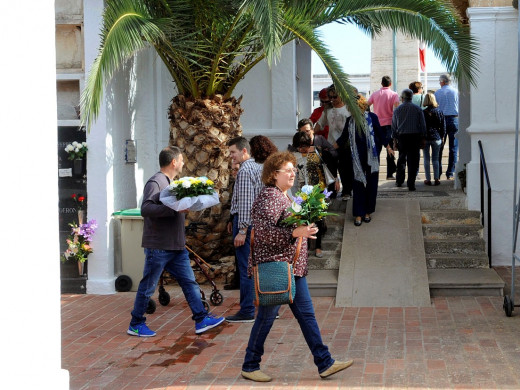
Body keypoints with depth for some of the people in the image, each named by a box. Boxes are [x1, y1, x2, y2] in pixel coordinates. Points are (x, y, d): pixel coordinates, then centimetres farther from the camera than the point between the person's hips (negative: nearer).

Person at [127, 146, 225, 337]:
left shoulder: (172, 183, 16)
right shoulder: (155, 182, -15)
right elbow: (145, 209, -28)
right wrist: (173, 208, -34)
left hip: (177, 246, 9)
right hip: (158, 247, -9)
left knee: (189, 282, 7)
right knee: (147, 287, 3)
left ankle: (201, 320, 10)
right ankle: (135, 325, 15)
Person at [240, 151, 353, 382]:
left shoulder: (285, 196, 16)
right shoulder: (269, 197, -15)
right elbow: (264, 231, -25)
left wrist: (305, 230, 16)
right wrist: (295, 233, -31)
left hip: (293, 268, 10)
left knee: (306, 315, 8)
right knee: (266, 317, 0)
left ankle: (324, 363, 10)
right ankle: (250, 366, 13)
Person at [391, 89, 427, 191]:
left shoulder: (397, 110, 3)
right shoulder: (418, 109, 0)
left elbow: (394, 126, 8)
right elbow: (423, 125, 2)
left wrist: (395, 139, 15)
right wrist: (423, 138, 9)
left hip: (402, 137, 2)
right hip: (415, 137, -2)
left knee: (401, 159, 16)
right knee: (413, 161, 0)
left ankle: (399, 181, 21)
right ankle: (411, 184, -4)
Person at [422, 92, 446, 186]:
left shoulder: (423, 113, -8)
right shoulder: (439, 112, -1)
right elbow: (443, 127, 4)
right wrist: (441, 137, 13)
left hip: (425, 139, -2)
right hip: (436, 138, 2)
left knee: (426, 159, 5)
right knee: (435, 159, 9)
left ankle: (428, 179, 5)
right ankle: (436, 179, 8)